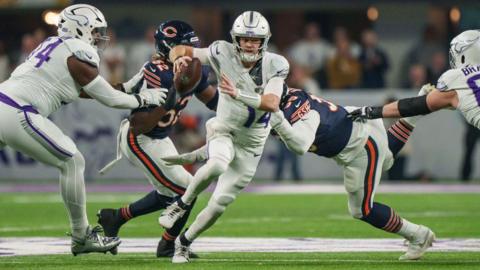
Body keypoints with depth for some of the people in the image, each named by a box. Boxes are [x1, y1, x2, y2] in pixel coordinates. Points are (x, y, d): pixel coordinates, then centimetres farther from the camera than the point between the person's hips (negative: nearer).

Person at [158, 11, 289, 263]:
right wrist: (179, 58, -32)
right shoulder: (224, 53, -15)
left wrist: (238, 94, -41)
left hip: (251, 144, 1)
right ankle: (182, 204, -10)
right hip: (223, 130, -1)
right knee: (218, 164, -37)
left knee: (220, 202, 1)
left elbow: (272, 103, -28)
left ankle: (184, 242, 24)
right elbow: (180, 50, -8)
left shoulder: (275, 65, -15)